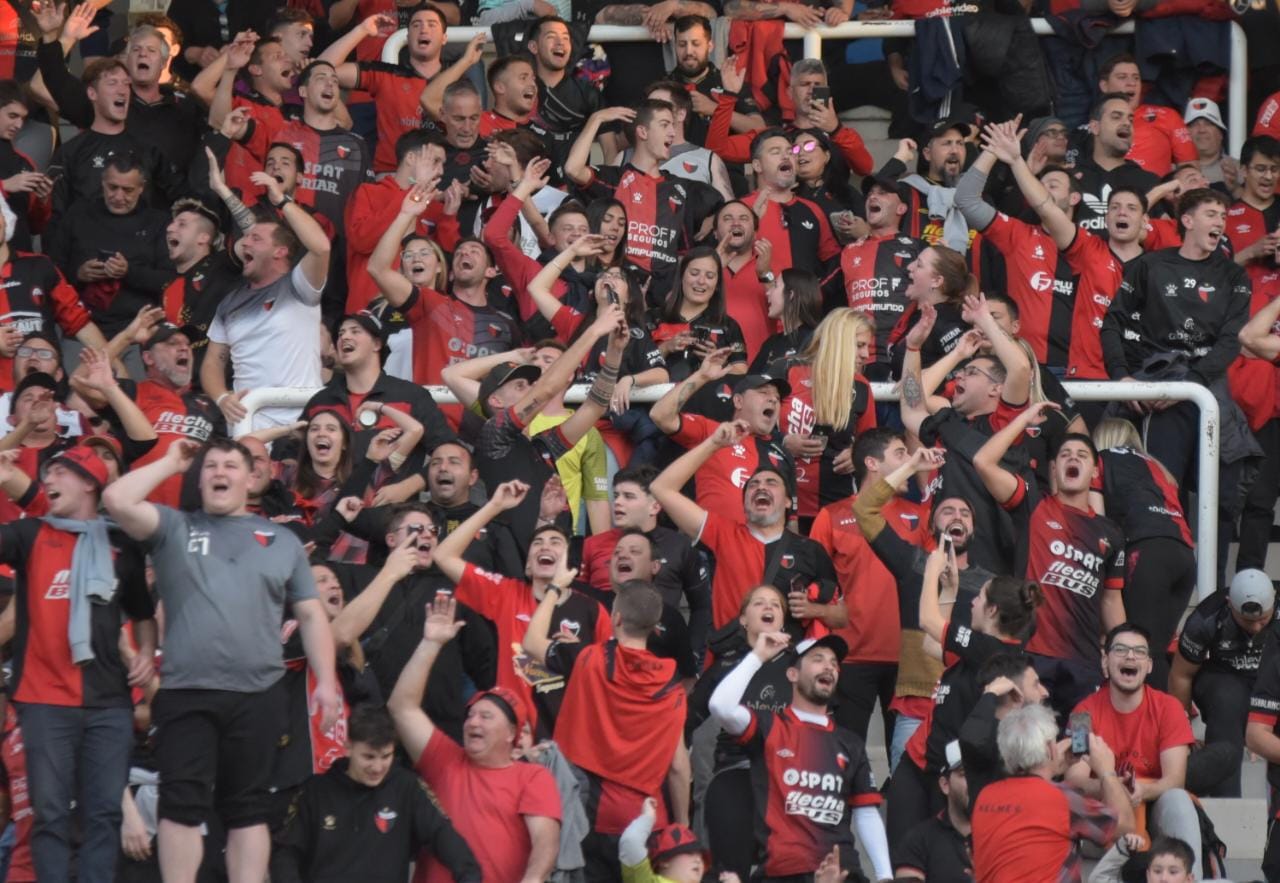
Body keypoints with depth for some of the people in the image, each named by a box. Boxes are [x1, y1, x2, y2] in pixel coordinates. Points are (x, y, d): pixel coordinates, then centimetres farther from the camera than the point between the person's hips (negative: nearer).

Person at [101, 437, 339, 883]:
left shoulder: (282, 541, 14)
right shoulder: (173, 528, 9)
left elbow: (311, 615, 13)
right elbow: (117, 500, -7)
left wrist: (326, 680, 3)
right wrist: (170, 463, 4)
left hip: (256, 694, 1)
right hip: (185, 693, -1)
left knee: (247, 807, 7)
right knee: (182, 803, -4)